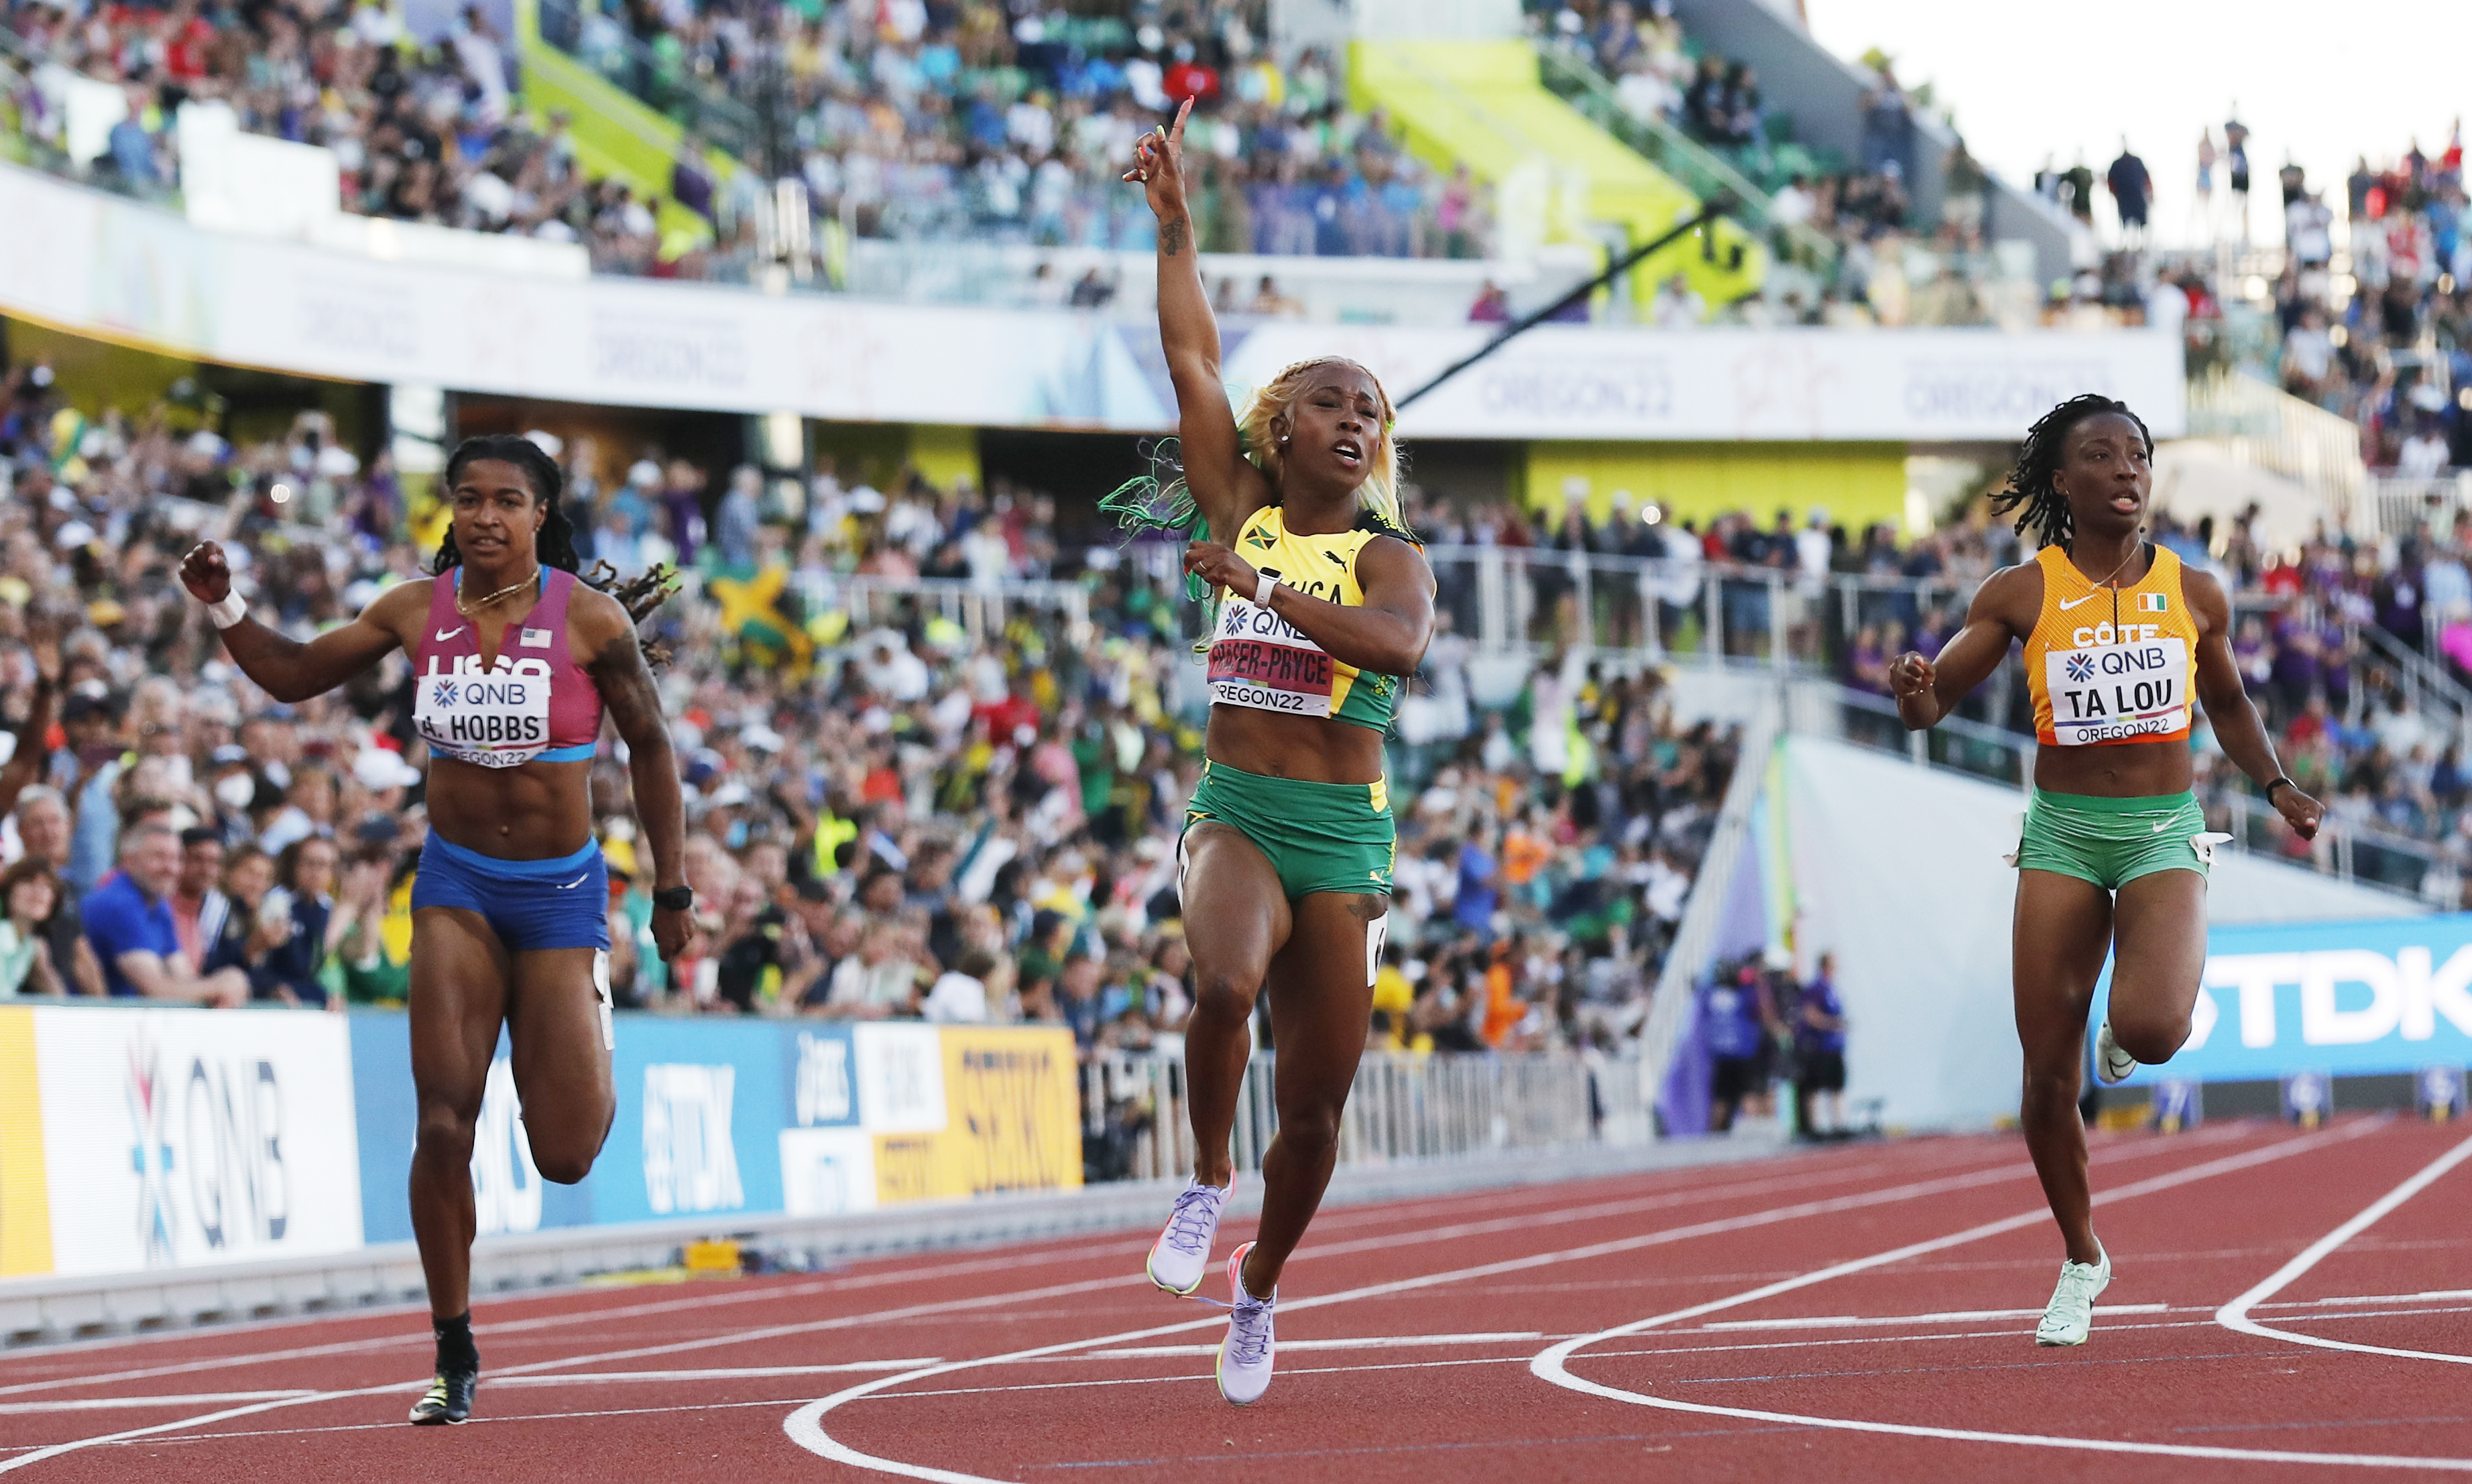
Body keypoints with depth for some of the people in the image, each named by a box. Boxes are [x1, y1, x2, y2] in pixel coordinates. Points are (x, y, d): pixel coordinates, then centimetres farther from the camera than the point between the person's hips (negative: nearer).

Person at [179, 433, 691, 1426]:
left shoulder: (589, 619, -10)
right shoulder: (417, 612, -2)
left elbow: (650, 747, 0)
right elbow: (293, 676, 10)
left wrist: (671, 890, 1)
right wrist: (225, 611, -7)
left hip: (560, 892, -1)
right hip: (457, 886, 1)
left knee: (564, 1158, -1)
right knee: (443, 1124, -12)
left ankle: (594, 1049, 38)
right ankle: (455, 1359, 0)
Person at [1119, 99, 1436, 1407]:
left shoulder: (1389, 558, 0)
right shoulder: (1240, 513, 7)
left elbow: (1401, 644, -23)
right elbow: (1191, 356, 3)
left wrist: (1263, 587, -26)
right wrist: (1173, 220, 0)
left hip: (1344, 839, 0)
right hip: (1235, 815, 0)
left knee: (1315, 1109, 5)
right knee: (1226, 980, -34)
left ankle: (1258, 1286, 32)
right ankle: (1206, 1183, -9)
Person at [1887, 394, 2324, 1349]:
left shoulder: (2194, 594, 2)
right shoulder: (2021, 595, -3)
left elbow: (2229, 706, 20)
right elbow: (1931, 706, 0)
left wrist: (2276, 786, 7)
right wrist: (1913, 690, -22)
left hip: (2166, 834, 0)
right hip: (2063, 837, 0)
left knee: (2151, 1031, -27)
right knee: (2048, 1078, -1)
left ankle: (2128, 1026, 13)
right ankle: (2082, 1261, 21)